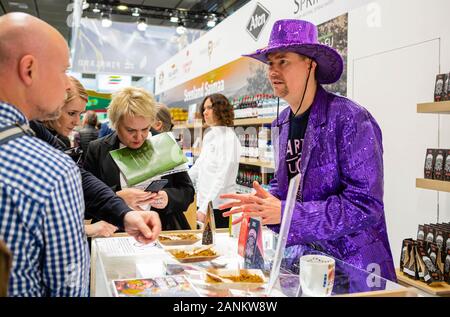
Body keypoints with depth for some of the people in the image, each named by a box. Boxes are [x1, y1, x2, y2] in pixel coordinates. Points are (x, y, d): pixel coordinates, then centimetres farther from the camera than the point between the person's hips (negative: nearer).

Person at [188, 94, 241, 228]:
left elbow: (222, 179, -17)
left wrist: (204, 208, -20)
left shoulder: (228, 138, -12)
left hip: (219, 206, -7)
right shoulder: (209, 136, 14)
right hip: (205, 204, 7)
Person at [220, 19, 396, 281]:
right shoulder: (281, 124, 4)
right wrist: (264, 203, -5)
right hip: (300, 254, 7)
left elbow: (365, 205, -23)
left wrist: (286, 213, -25)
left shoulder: (350, 119, -19)